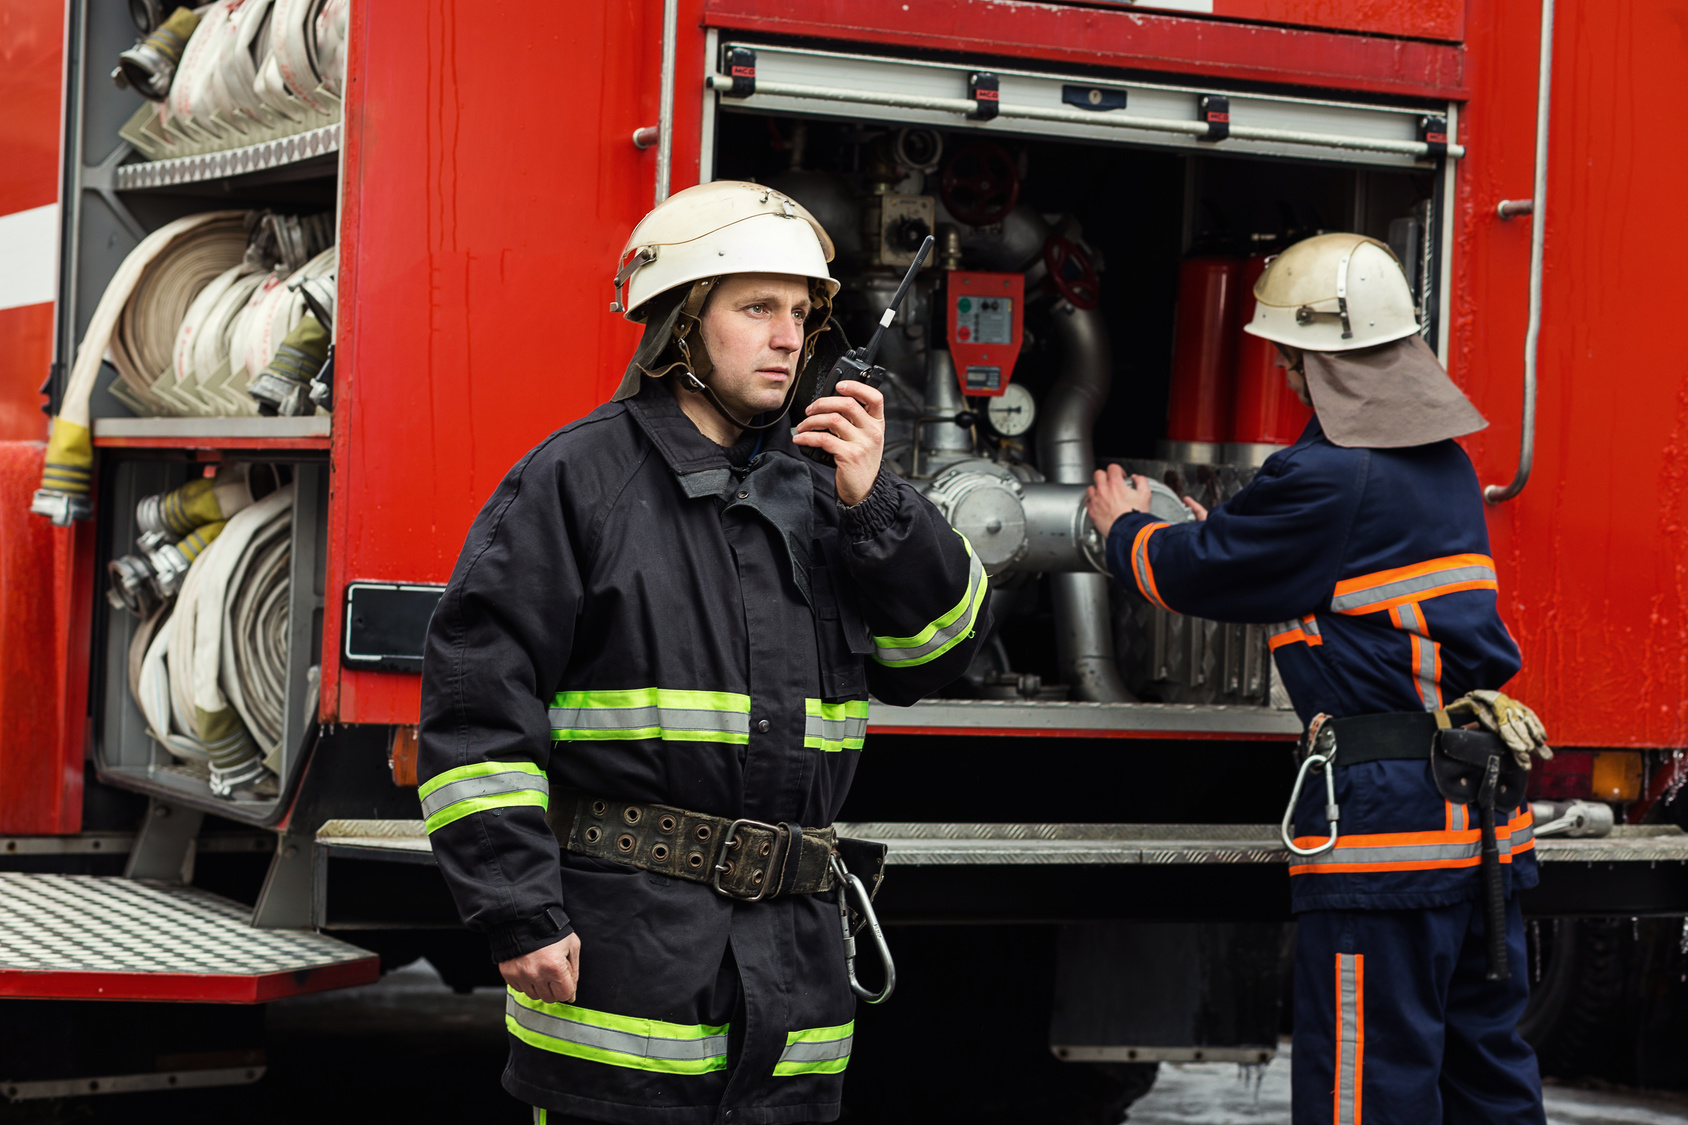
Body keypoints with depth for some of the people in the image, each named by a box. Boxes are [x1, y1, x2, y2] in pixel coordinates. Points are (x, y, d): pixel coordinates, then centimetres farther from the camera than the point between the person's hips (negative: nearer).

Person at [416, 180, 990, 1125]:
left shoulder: (817, 489, 13)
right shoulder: (578, 479, -3)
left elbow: (938, 653, 8)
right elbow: (476, 701, -7)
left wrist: (874, 506, -7)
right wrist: (519, 913, -13)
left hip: (792, 968, 5)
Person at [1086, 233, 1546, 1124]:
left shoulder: (1325, 480, -13)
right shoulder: (1445, 461, 14)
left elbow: (1187, 574, 0)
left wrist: (1126, 531, 21)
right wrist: (1220, 531, 35)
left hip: (1383, 816, -9)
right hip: (1484, 817, 9)